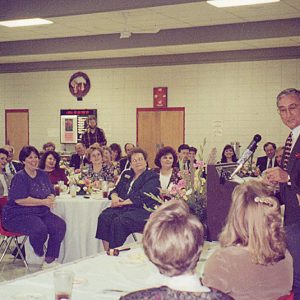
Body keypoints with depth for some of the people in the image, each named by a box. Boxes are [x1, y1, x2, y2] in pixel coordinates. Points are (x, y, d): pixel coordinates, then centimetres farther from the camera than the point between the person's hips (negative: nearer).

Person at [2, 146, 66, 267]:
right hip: (19, 215, -7)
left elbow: (51, 193, 17)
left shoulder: (43, 175, 13)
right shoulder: (19, 177, -8)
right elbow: (19, 200, -18)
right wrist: (43, 202, -17)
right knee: (40, 229, -33)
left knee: (60, 225, -18)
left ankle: (50, 260, -7)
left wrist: (50, 198, -9)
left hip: (42, 213, 7)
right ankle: (38, 256, -2)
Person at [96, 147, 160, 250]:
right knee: (104, 217, -22)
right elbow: (116, 189, 22)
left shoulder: (152, 177, 1)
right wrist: (114, 197, -3)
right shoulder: (126, 174, 24)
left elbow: (142, 197, -10)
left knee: (119, 221, -32)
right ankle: (107, 253, -21)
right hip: (123, 208, 6)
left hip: (143, 210, -6)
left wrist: (122, 202, -10)